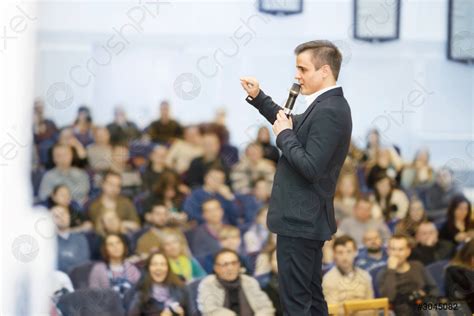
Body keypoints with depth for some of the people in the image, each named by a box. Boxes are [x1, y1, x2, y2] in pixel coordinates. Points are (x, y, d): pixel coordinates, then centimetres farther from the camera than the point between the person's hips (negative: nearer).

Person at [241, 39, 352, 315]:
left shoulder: (328, 111, -21)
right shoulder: (329, 105, 10)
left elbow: (310, 167, -27)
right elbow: (294, 125, 27)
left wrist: (285, 135, -14)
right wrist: (258, 97, 17)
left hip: (300, 220, -10)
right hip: (308, 218, 10)